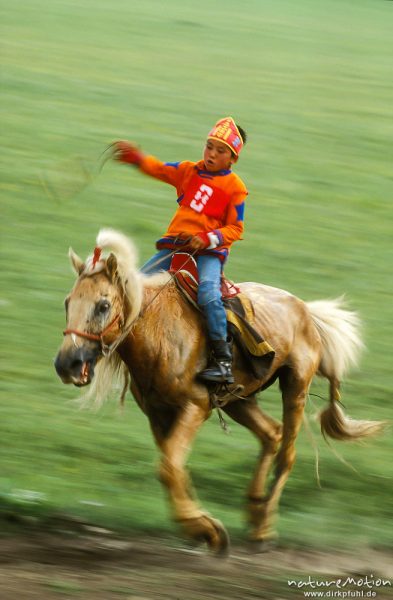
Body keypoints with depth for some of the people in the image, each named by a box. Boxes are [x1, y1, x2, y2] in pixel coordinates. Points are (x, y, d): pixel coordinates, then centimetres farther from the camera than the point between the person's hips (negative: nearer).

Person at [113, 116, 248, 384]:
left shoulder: (235, 187, 0)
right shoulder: (189, 171, 13)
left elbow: (235, 229, -2)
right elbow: (159, 169, 1)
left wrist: (207, 239, -18)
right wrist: (137, 157, -18)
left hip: (210, 251, -5)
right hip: (175, 244, 5)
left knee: (208, 294, -30)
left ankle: (223, 360, -24)